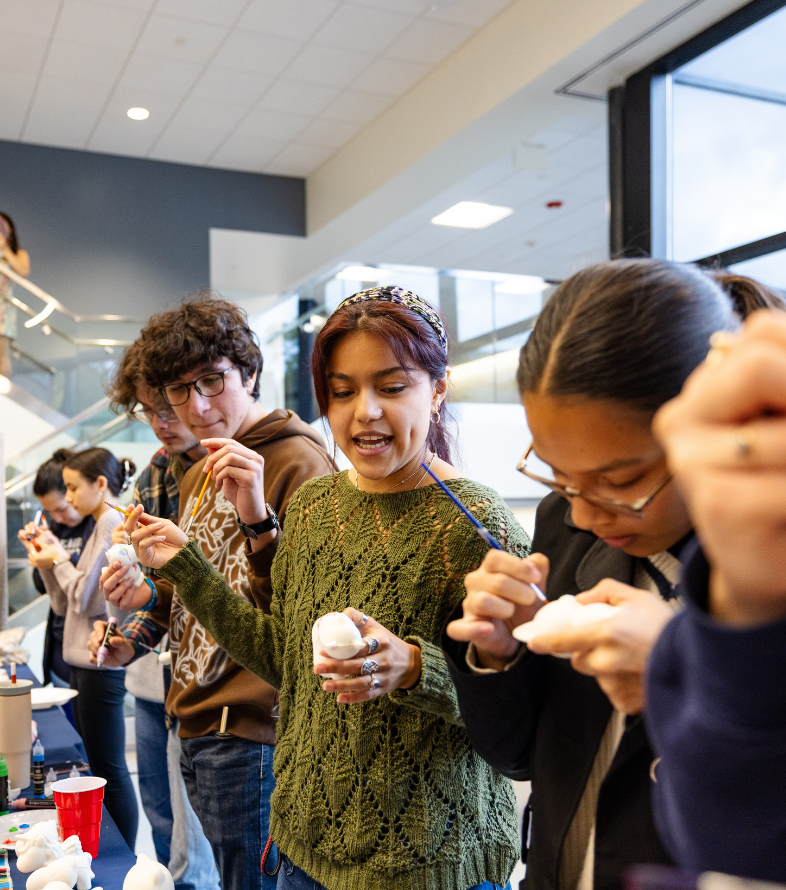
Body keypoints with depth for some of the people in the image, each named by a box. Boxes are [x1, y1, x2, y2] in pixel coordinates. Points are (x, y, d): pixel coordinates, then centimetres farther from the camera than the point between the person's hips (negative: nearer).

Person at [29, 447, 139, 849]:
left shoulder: (112, 522, -13)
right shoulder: (102, 525, 17)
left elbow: (87, 600, -17)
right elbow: (66, 605, 18)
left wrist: (59, 561, -4)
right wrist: (49, 563, 5)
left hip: (100, 666, -10)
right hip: (86, 663, 10)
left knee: (109, 770, -3)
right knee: (101, 767, 15)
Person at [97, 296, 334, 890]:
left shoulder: (297, 461, -14)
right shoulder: (196, 477, 14)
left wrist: (259, 517, -31)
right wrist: (149, 598, 8)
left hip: (252, 735, -8)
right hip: (196, 727, 9)